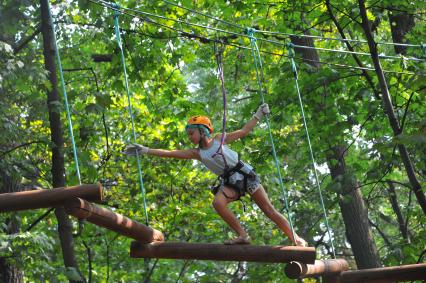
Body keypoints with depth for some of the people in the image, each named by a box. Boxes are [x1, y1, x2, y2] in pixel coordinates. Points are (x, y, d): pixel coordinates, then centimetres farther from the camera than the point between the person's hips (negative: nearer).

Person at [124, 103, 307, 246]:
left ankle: (296, 239, 5)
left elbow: (244, 131, 4)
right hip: (229, 182, 3)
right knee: (218, 203, -27)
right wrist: (145, 150, -6)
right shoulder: (197, 153, 3)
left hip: (244, 174, -3)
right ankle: (243, 236, -18)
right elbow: (170, 153, -2)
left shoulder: (219, 139, -3)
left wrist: (258, 115, -1)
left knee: (269, 210, -3)